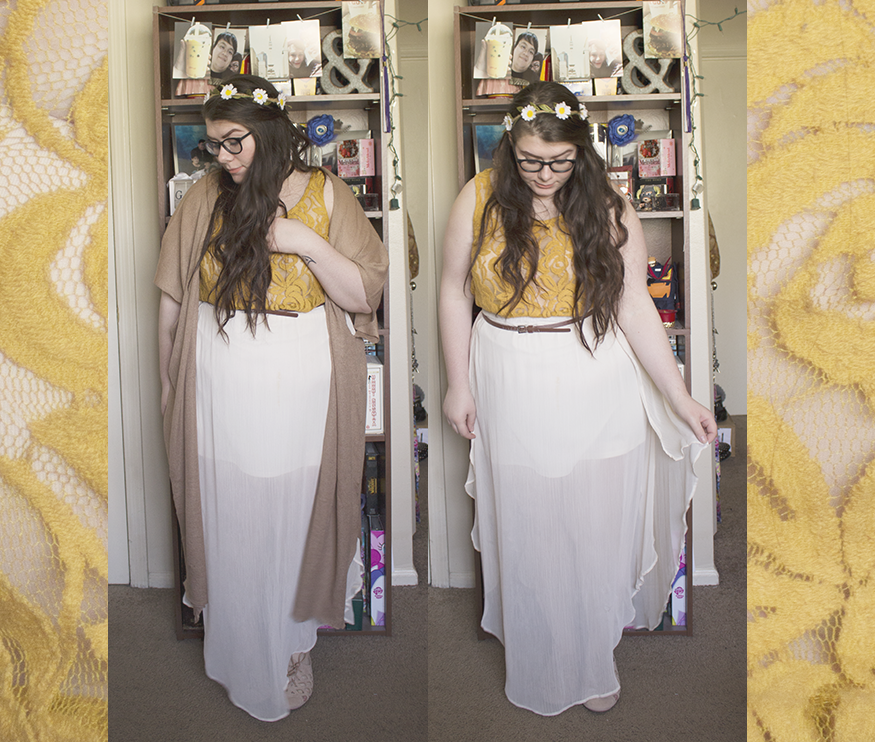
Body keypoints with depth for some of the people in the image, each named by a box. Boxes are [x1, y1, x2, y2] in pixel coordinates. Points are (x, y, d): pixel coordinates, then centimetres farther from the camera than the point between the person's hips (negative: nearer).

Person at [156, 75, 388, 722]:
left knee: (294, 523, 12)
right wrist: (168, 381, 10)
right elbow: (171, 300, 8)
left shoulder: (324, 195, -3)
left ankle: (294, 646, 36)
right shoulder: (204, 199, 1)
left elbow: (364, 294, -7)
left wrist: (309, 244, -20)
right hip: (219, 399, 2)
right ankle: (239, 654, 35)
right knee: (227, 528, 12)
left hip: (300, 400, -1)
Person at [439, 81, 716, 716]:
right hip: (514, 396, 0)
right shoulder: (480, 200, -7)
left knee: (596, 527, 12)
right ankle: (539, 656, 36)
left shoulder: (607, 209, -7)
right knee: (527, 528, 13)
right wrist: (459, 384, 0)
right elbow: (455, 291, 1)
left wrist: (681, 400, -11)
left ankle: (596, 653, 37)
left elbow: (635, 308, -7)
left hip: (598, 395, 0)